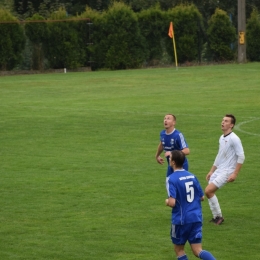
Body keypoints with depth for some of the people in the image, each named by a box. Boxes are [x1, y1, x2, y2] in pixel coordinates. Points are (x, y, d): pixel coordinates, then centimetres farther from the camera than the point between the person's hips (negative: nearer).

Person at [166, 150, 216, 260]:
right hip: (196, 218, 5)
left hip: (181, 219, -5)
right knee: (198, 251, 5)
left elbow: (172, 203, -20)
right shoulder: (192, 176, 6)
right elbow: (202, 197, 12)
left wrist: (167, 201, 1)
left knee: (179, 249, 14)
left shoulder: (173, 179, -13)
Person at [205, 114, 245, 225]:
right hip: (218, 170, 9)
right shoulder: (222, 138, 12)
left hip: (227, 172, -9)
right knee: (209, 192, 5)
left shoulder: (234, 139, -14)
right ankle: (216, 217, 16)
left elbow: (241, 157, -17)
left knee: (208, 190, -16)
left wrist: (235, 174, -21)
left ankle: (218, 216, -3)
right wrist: (211, 171, 22)